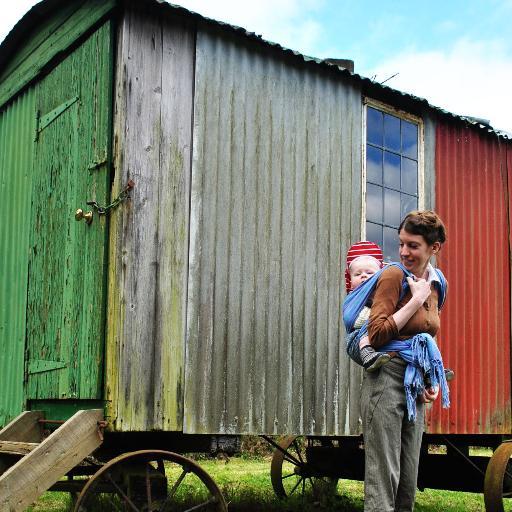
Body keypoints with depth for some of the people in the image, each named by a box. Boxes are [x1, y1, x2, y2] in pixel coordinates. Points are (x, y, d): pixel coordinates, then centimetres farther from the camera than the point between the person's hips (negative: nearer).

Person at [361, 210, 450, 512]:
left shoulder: (437, 284, 12)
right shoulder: (394, 275, -9)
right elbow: (377, 335, -18)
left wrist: (435, 380, 10)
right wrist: (417, 299, -15)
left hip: (416, 386, 7)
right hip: (387, 378, -7)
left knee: (408, 483, 11)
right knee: (383, 478, -6)